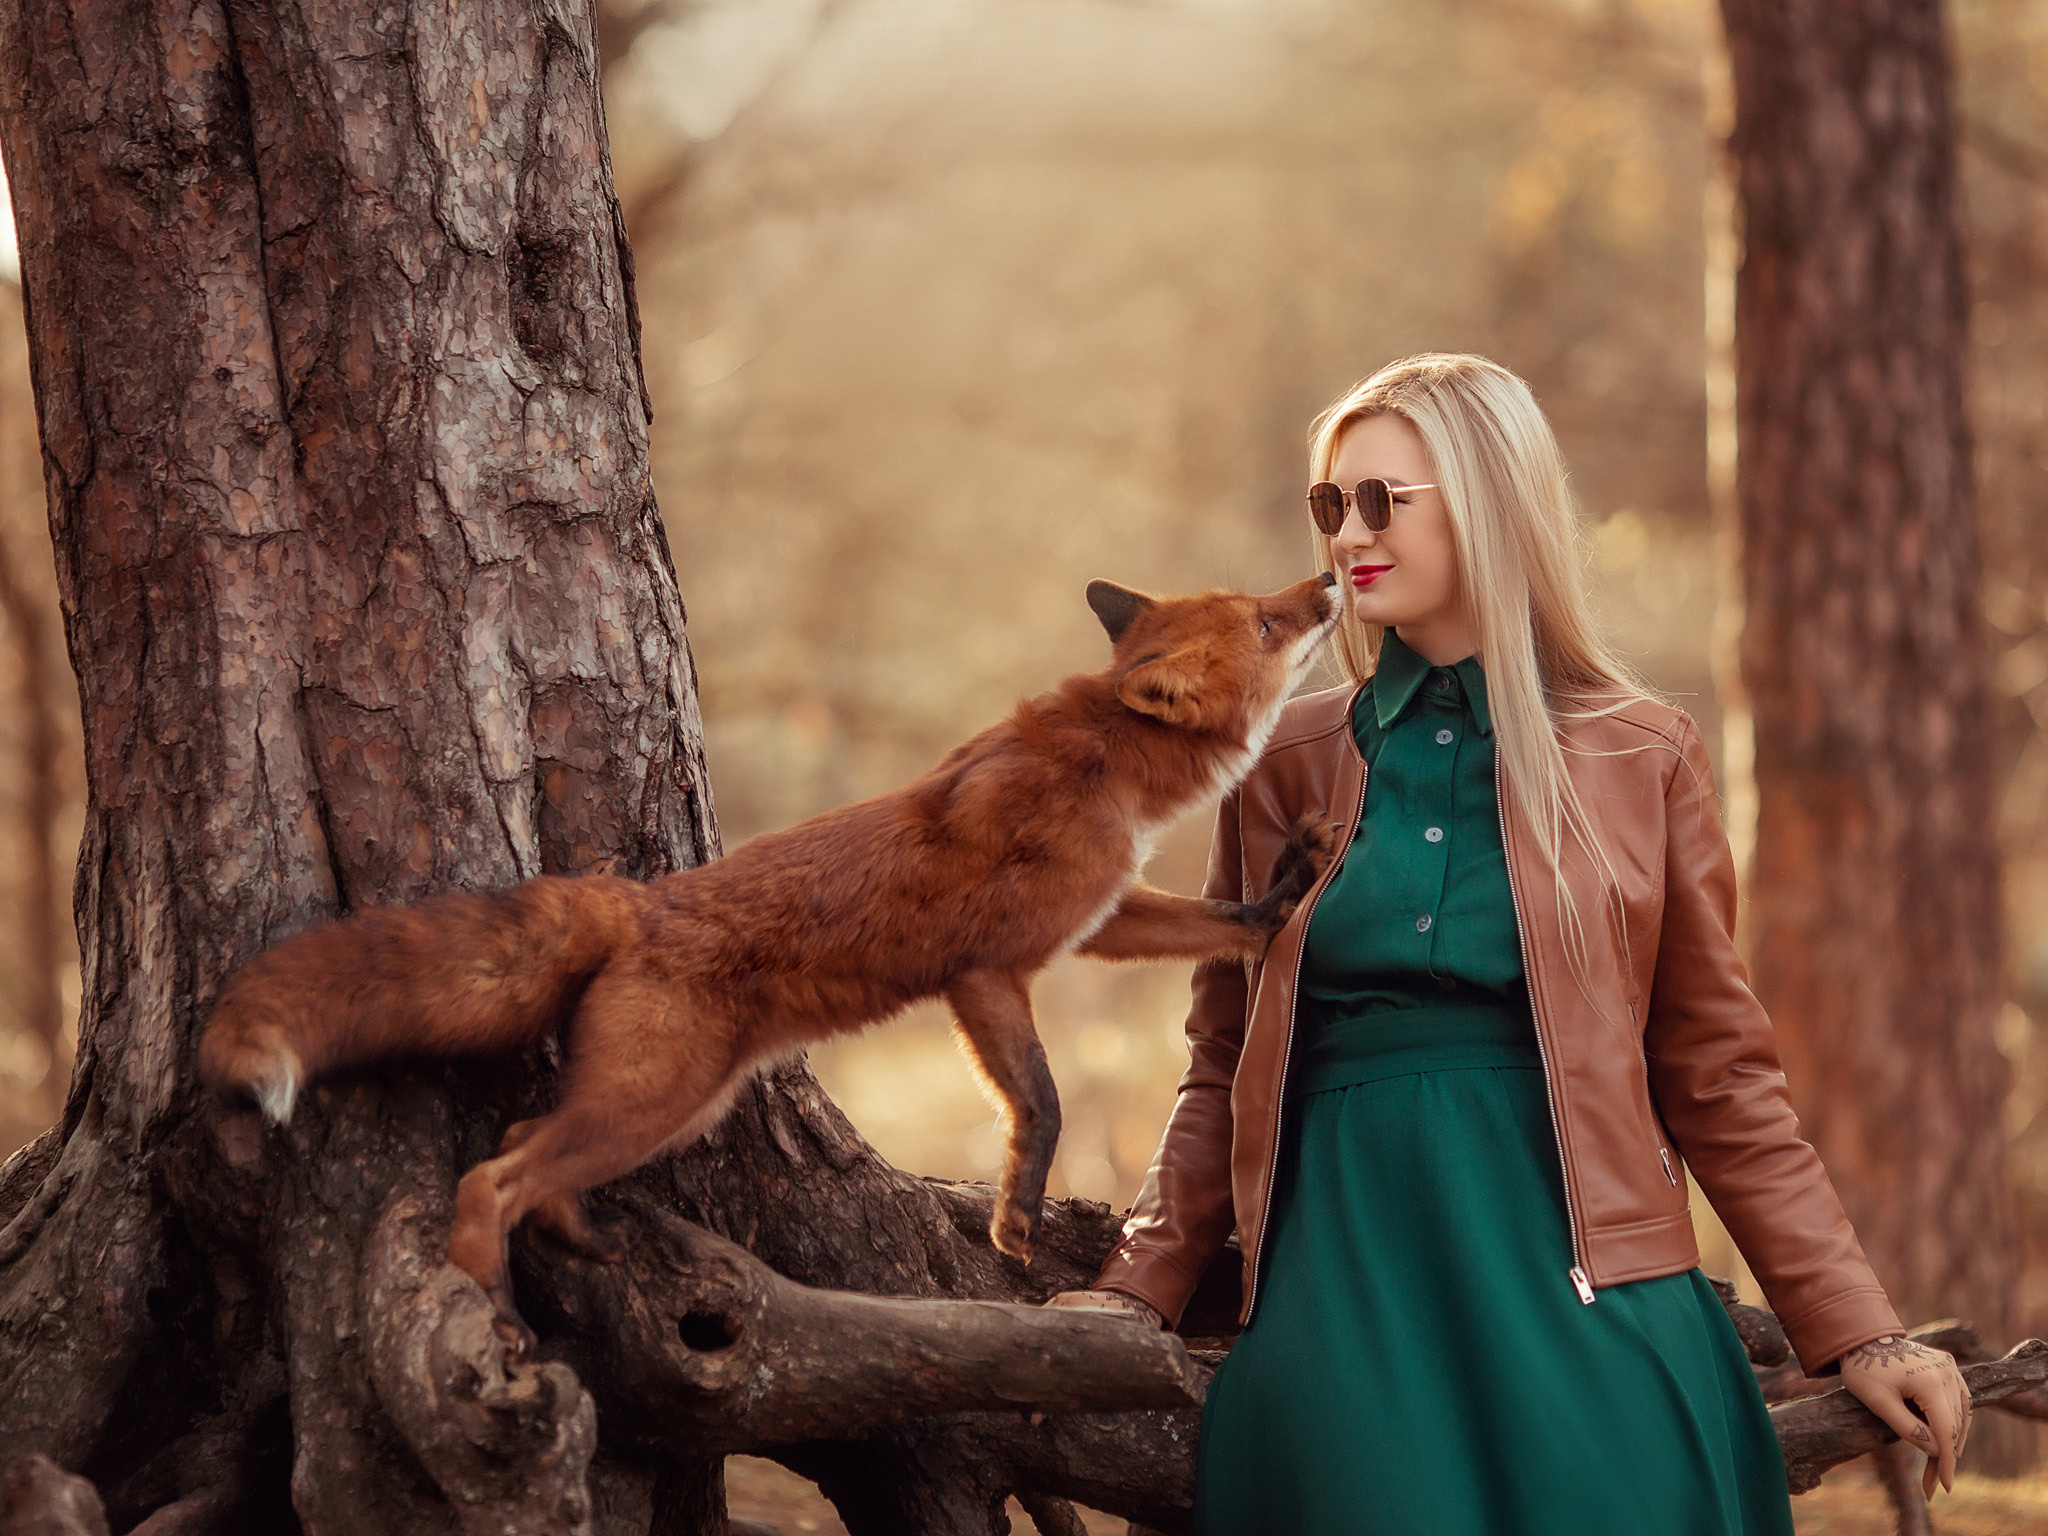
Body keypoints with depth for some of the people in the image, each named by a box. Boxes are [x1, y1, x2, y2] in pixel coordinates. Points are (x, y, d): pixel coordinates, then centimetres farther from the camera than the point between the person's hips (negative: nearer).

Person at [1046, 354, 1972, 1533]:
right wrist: (1138, 1290, 6)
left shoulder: (1644, 759, 7)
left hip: (1577, 1271, -1)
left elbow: (1720, 1079, 8)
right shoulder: (1287, 764, 12)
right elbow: (1227, 1069, 17)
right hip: (1345, 1272, 1)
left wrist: (1859, 1335, 4)